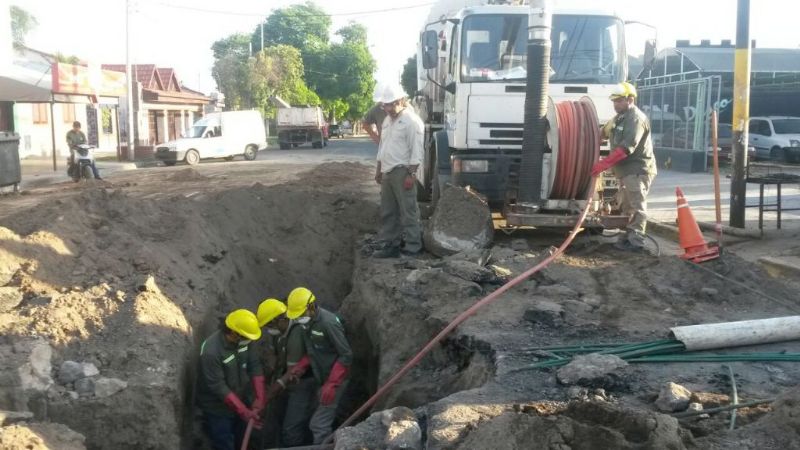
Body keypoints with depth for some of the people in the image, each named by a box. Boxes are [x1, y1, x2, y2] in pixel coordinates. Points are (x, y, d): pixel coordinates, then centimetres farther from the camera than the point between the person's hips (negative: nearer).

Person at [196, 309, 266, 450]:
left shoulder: (244, 340, -12)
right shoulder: (211, 351, -32)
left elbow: (255, 365, -6)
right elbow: (218, 387, -28)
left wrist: (260, 397, -15)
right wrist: (244, 412, -28)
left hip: (240, 402, 7)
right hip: (217, 410, -7)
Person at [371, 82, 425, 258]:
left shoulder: (411, 120, -11)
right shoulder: (387, 120, 16)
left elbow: (416, 150, -15)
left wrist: (411, 174, -19)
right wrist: (379, 169, 21)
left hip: (402, 172, -9)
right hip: (387, 172, 9)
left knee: (408, 212, -4)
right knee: (388, 212, 12)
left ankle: (413, 247, 2)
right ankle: (389, 245, 19)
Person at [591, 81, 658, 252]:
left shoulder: (636, 118, -16)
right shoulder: (620, 118, 18)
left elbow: (626, 148, -25)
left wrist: (604, 163, -27)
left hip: (638, 170, -10)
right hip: (625, 171, 10)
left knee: (637, 207, -7)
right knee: (626, 207, 17)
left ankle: (636, 241, -6)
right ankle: (627, 237, 26)